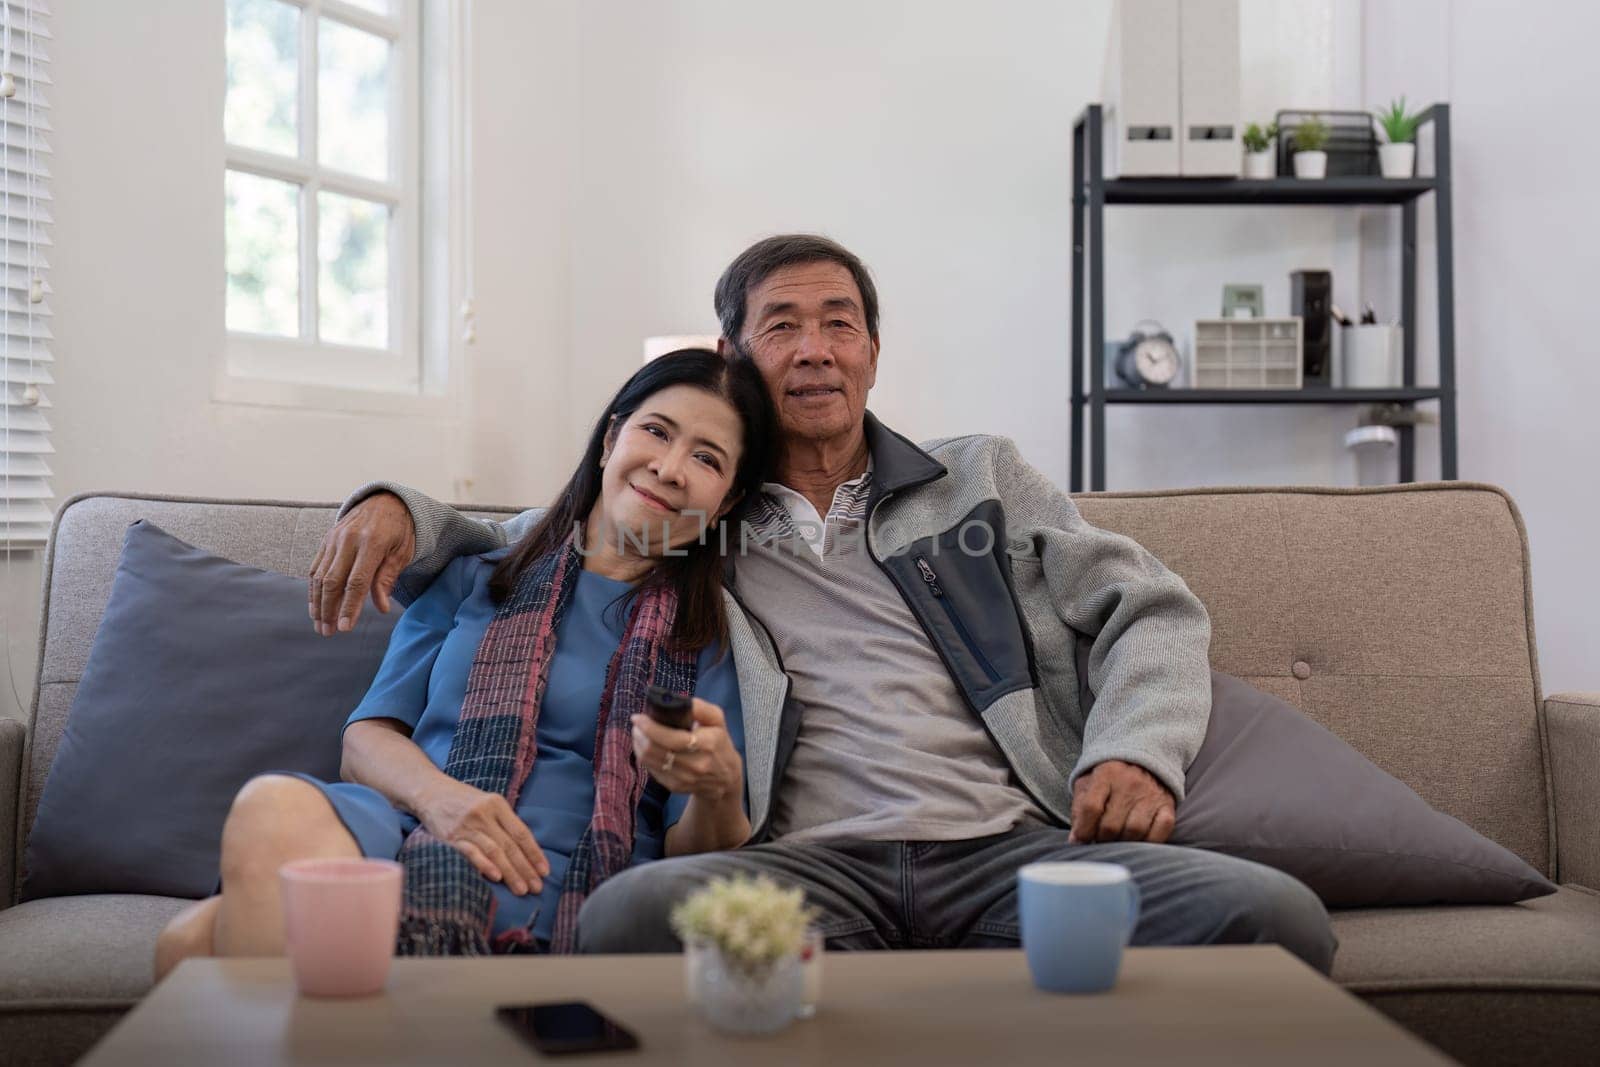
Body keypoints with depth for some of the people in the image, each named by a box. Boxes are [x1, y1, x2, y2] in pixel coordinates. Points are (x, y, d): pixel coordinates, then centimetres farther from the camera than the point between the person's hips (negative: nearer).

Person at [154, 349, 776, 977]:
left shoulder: (708, 639, 17)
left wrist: (719, 789, -14)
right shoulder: (473, 579, 24)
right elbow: (366, 736, 14)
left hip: (552, 883, -3)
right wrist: (435, 792, -9)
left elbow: (691, 856, 10)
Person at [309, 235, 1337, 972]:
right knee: (633, 913, -36)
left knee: (1272, 917, -28)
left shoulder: (982, 480, 22)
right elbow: (502, 556, 30)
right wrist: (397, 507, 7)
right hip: (812, 867, 0)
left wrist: (1139, 751, -3)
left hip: (1014, 846, 1)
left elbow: (1152, 610, 17)